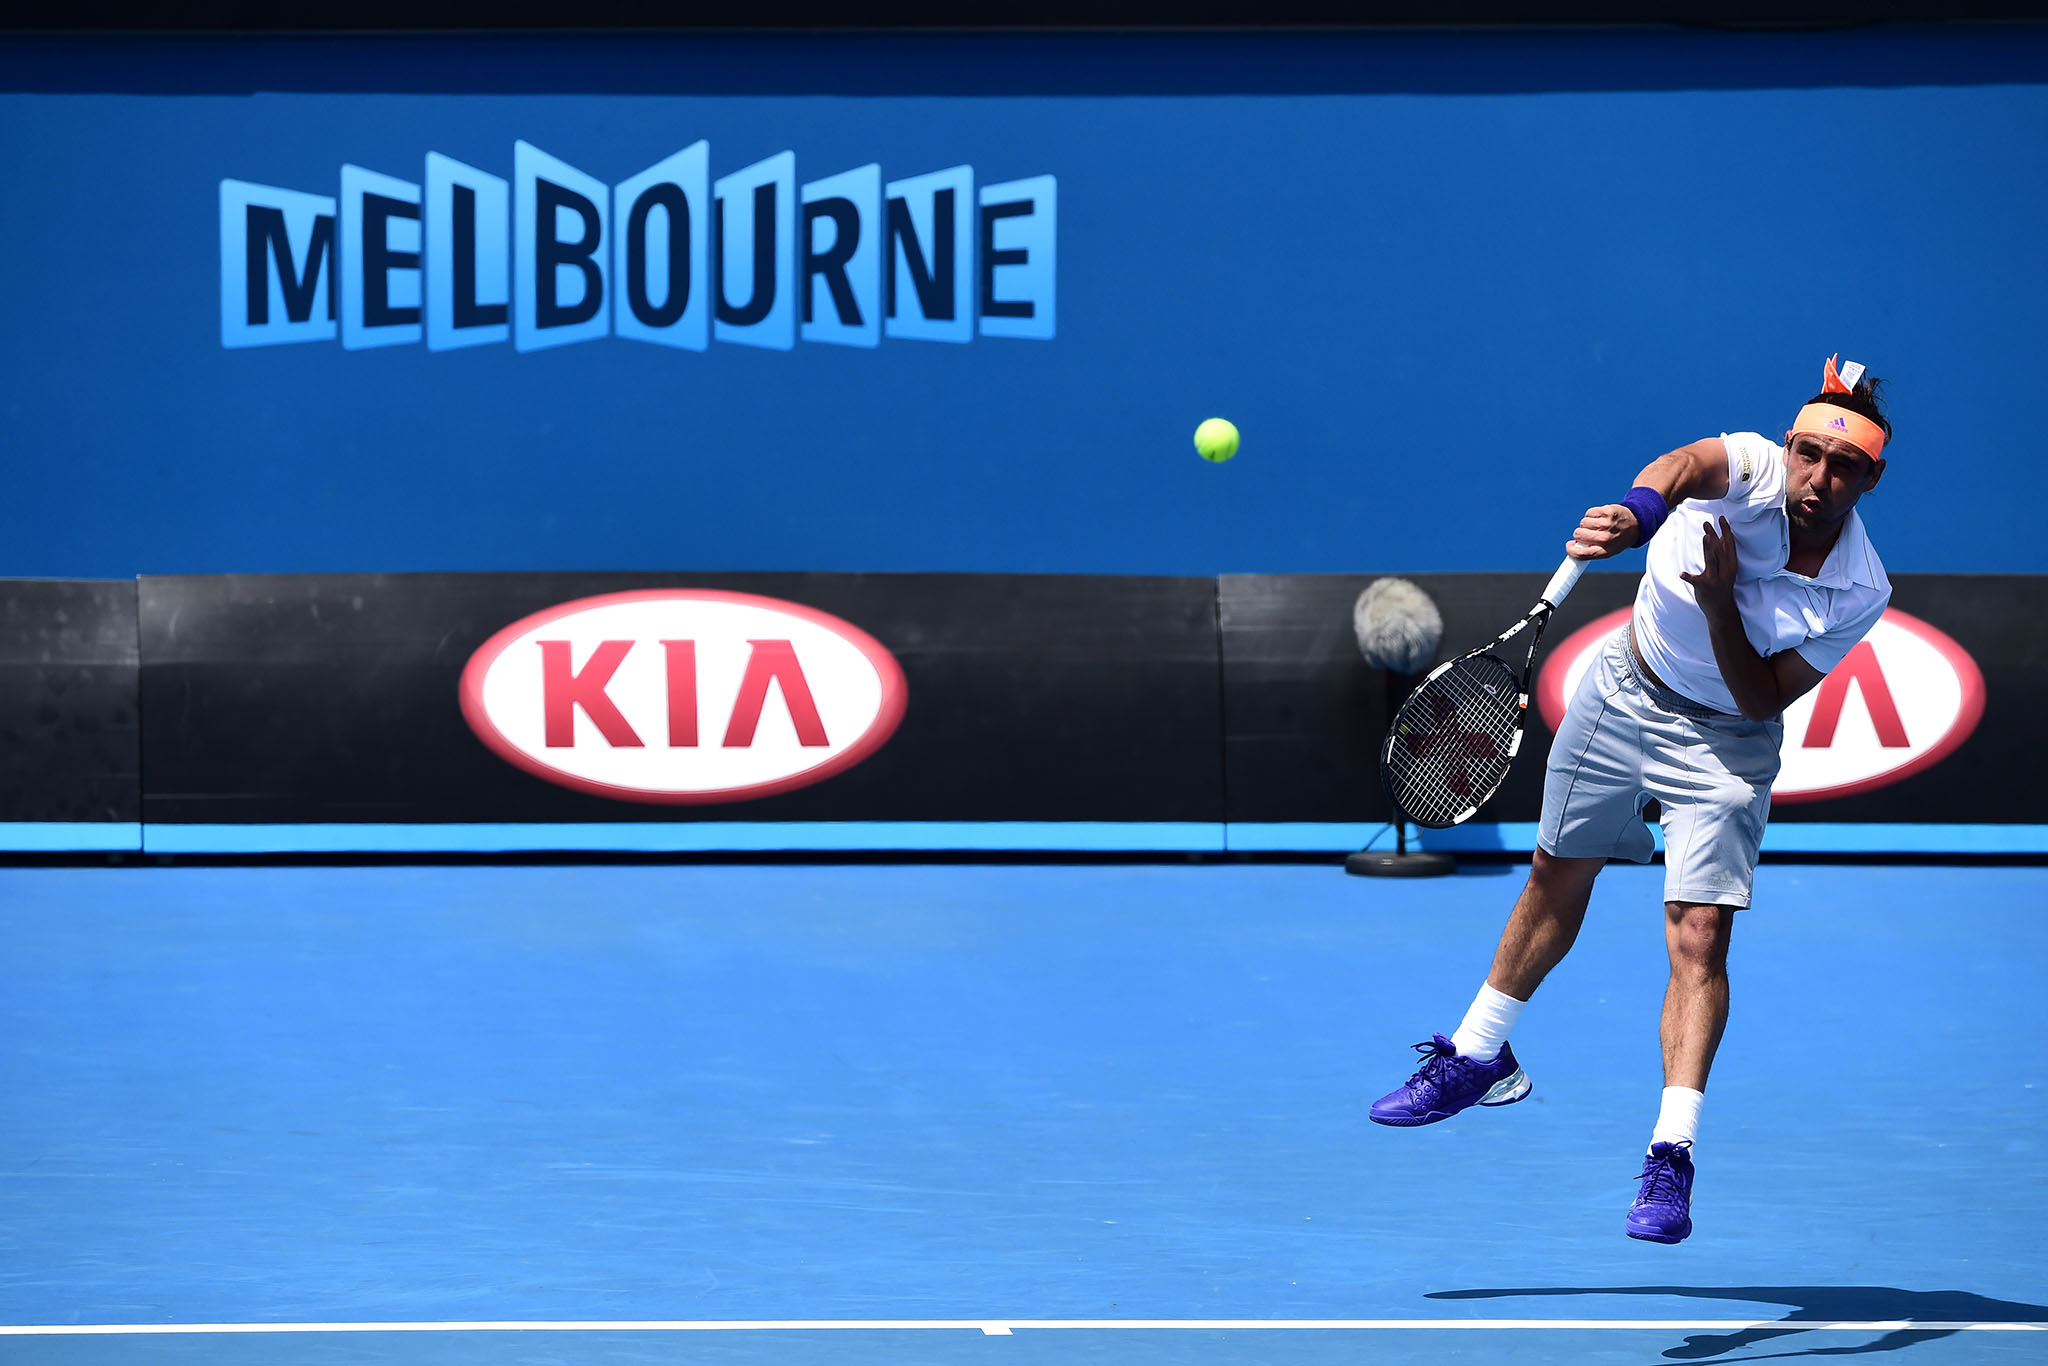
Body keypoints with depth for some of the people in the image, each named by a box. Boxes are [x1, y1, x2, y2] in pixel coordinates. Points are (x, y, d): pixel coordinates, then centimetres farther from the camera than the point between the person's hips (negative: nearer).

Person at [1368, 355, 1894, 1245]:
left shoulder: (1860, 594, -22)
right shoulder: (1756, 471, -23)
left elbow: (1762, 700, -21)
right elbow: (1691, 465, -46)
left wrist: (1720, 604, -36)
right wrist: (1635, 515, -68)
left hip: (1723, 739, -2)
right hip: (1625, 692, 2)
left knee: (1700, 935, -14)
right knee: (1559, 877, 17)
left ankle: (1670, 1157, -15)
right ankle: (1479, 1058, 37)